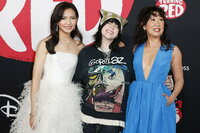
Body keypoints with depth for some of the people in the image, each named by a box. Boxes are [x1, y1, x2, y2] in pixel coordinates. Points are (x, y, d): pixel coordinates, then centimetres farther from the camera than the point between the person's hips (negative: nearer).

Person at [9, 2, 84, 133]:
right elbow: (36, 76, -9)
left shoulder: (79, 47, 7)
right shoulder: (46, 44, -4)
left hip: (69, 101, 3)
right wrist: (33, 111, -12)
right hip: (45, 98, -3)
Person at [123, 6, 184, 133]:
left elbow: (179, 80, 4)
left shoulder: (173, 50, -1)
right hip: (135, 100, 2)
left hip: (159, 101, -2)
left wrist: (172, 97, -10)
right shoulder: (136, 49, 6)